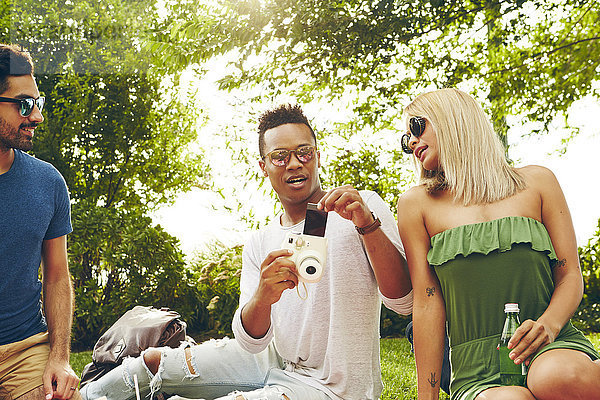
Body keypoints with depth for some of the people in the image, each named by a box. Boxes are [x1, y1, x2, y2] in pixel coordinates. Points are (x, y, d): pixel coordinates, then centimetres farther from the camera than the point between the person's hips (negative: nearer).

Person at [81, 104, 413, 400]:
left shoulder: (364, 207, -11)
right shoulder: (259, 244, 2)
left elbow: (404, 301, -21)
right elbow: (251, 343, -8)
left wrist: (369, 225, -36)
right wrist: (263, 297, -31)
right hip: (275, 361, 5)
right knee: (153, 362, 7)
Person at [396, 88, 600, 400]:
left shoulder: (536, 181, 10)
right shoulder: (416, 203, 8)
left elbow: (570, 275, 7)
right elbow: (427, 303, 2)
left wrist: (548, 325, -15)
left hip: (554, 349, 1)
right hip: (476, 371, -1)